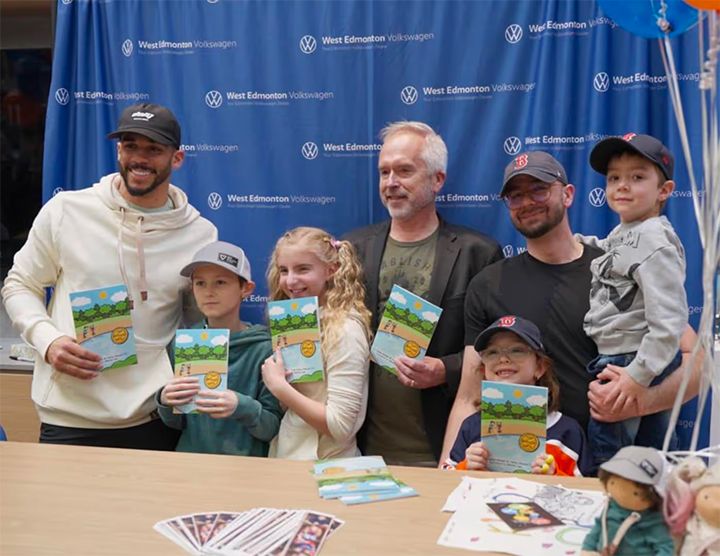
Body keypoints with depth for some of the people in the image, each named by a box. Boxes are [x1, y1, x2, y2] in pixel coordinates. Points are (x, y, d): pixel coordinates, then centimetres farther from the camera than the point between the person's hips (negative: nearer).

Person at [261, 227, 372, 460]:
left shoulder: (344, 330, -16)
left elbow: (340, 427, -20)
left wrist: (279, 386, -18)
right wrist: (273, 377, -5)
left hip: (322, 465, -6)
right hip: (285, 455, 6)